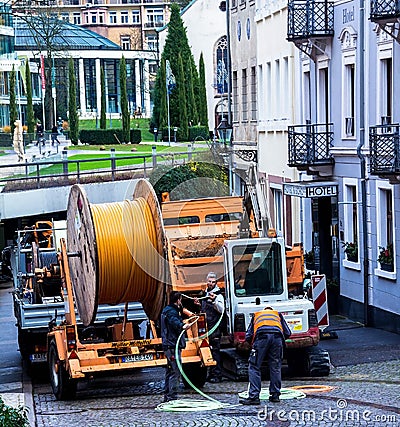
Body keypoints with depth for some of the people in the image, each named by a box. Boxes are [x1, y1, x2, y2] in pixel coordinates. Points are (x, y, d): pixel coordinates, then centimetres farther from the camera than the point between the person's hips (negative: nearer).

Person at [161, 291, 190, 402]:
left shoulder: (167, 310, 18)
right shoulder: (171, 311, -15)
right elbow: (174, 321, -40)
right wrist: (182, 326, -58)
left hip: (169, 346, 11)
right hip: (173, 346, -11)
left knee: (170, 371, 17)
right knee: (175, 372, -12)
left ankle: (167, 395, 23)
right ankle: (172, 397, -15)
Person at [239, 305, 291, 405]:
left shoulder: (256, 315, 36)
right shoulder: (278, 315, 37)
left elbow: (248, 336, 25)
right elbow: (287, 333, 27)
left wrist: (254, 343, 42)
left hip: (262, 336, -2)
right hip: (277, 336, 2)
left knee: (254, 367, 0)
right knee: (275, 367, 13)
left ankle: (254, 396, -9)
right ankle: (275, 395, 13)